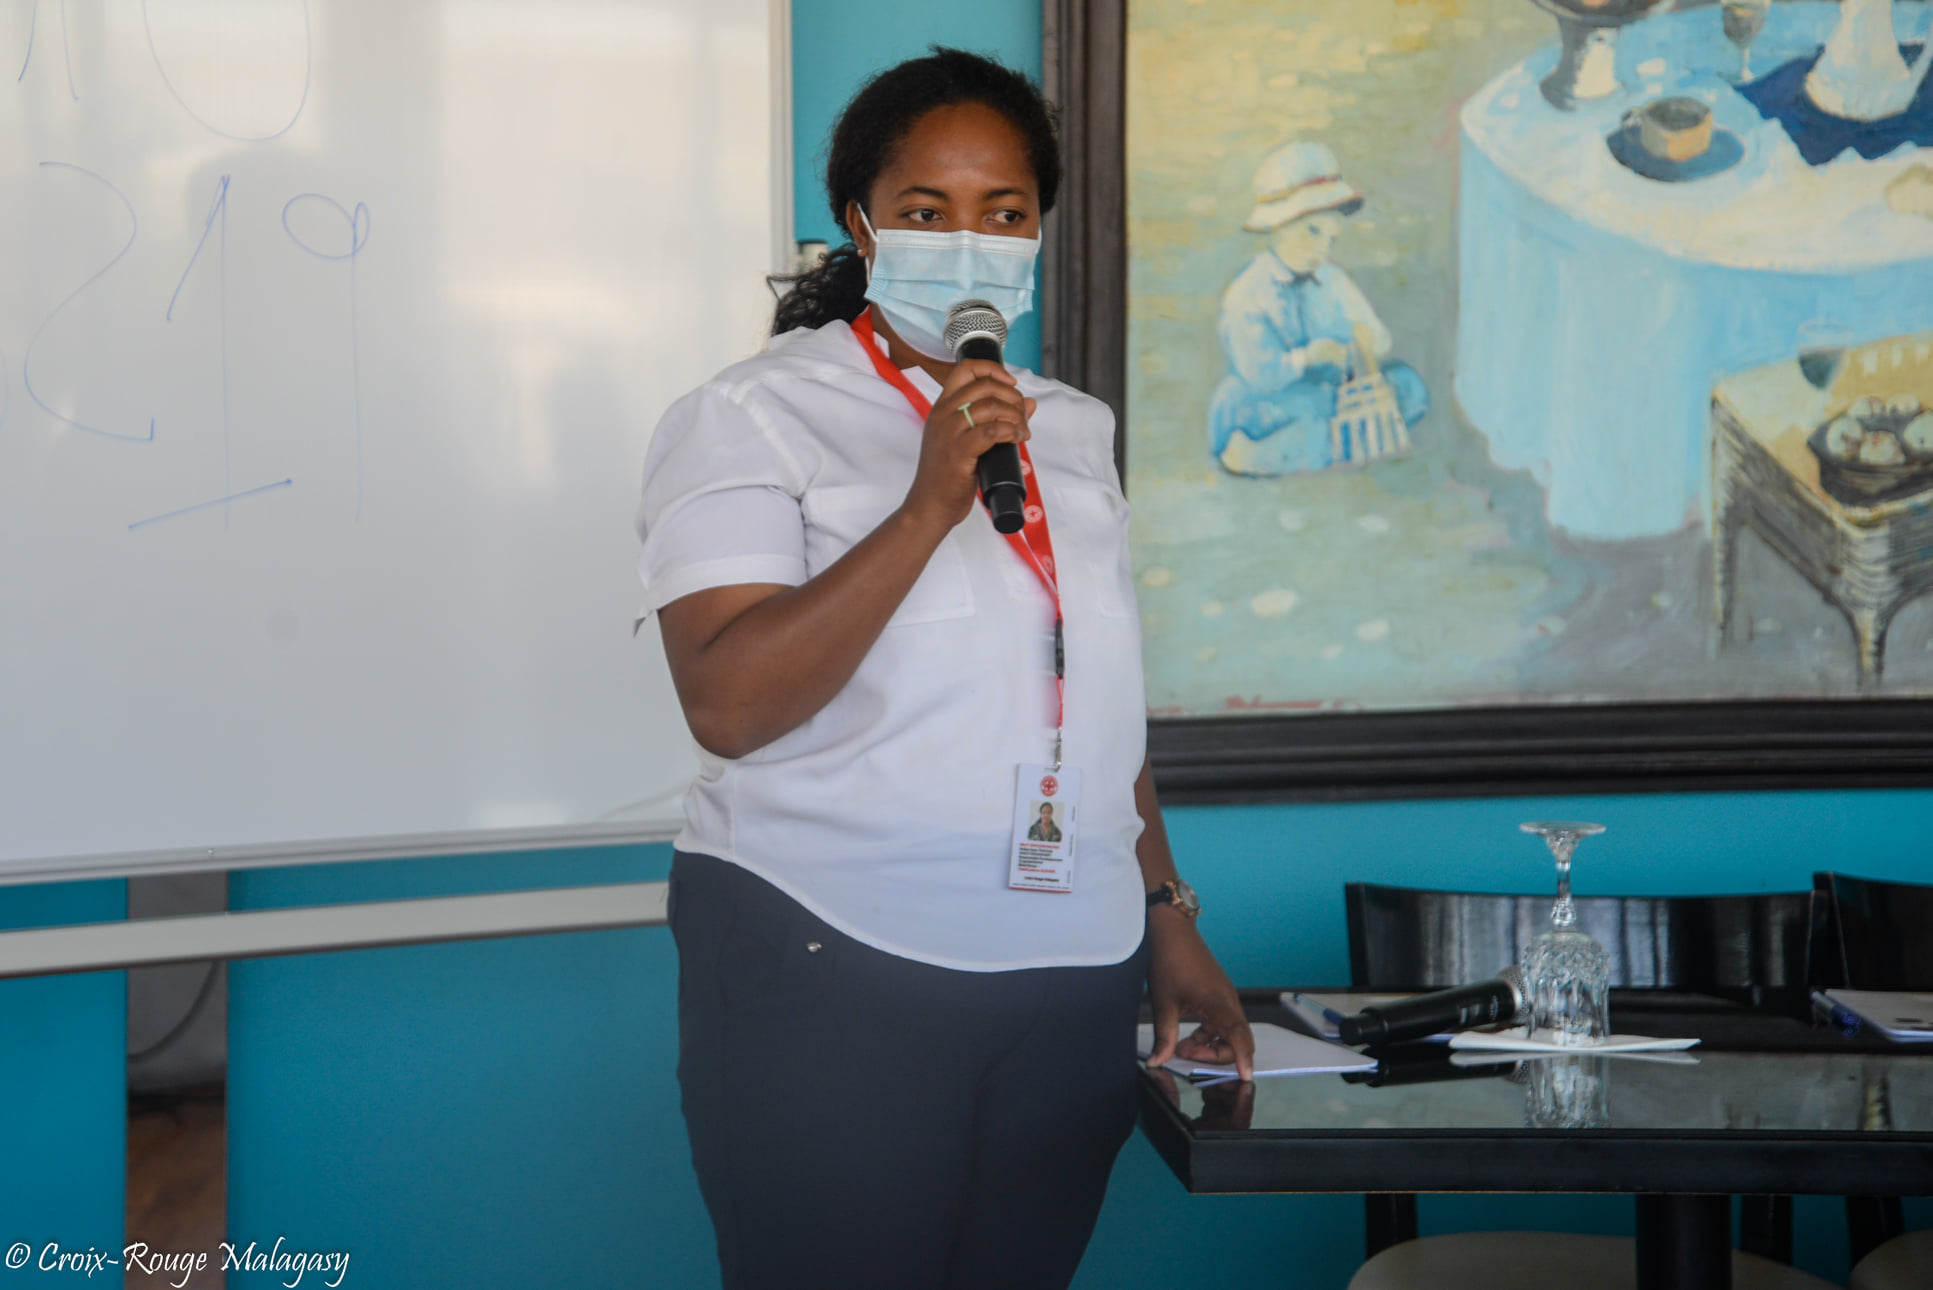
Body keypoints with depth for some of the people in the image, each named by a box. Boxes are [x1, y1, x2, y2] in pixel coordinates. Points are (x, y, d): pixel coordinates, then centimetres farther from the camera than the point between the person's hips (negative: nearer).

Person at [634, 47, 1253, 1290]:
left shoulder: (1074, 428, 14)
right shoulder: (752, 416, -4)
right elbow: (728, 706, -17)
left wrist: (1169, 918, 18)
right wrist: (929, 508, -22)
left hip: (1076, 989, 5)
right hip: (836, 984, -5)